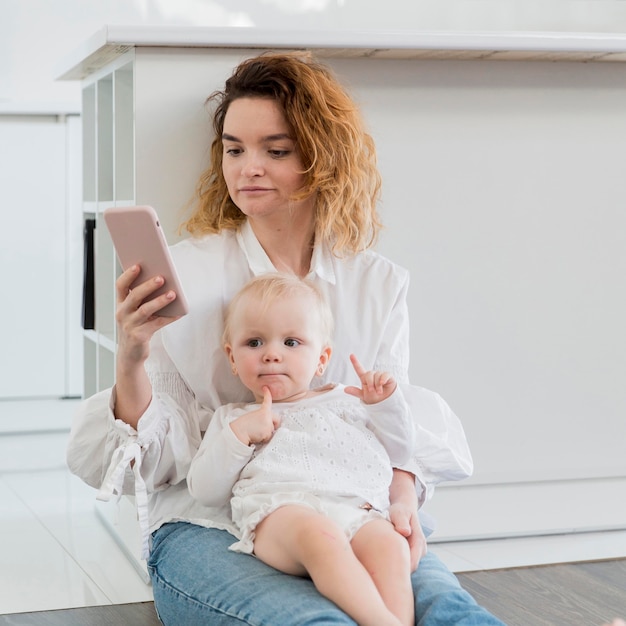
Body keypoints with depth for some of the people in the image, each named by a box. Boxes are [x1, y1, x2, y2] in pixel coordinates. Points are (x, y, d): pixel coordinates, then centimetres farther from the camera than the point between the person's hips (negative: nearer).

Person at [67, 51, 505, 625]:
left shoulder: (380, 284, 10)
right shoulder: (185, 271, 3)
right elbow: (159, 454, 0)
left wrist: (401, 498, -12)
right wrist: (131, 363, -20)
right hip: (208, 527, -2)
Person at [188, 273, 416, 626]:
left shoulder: (344, 403, 33)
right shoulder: (233, 418, 28)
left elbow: (400, 452, 33)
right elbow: (206, 492, 16)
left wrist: (385, 404, 17)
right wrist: (238, 434, 4)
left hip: (355, 512, 3)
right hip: (279, 512, -3)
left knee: (390, 545, -32)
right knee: (319, 535, -39)